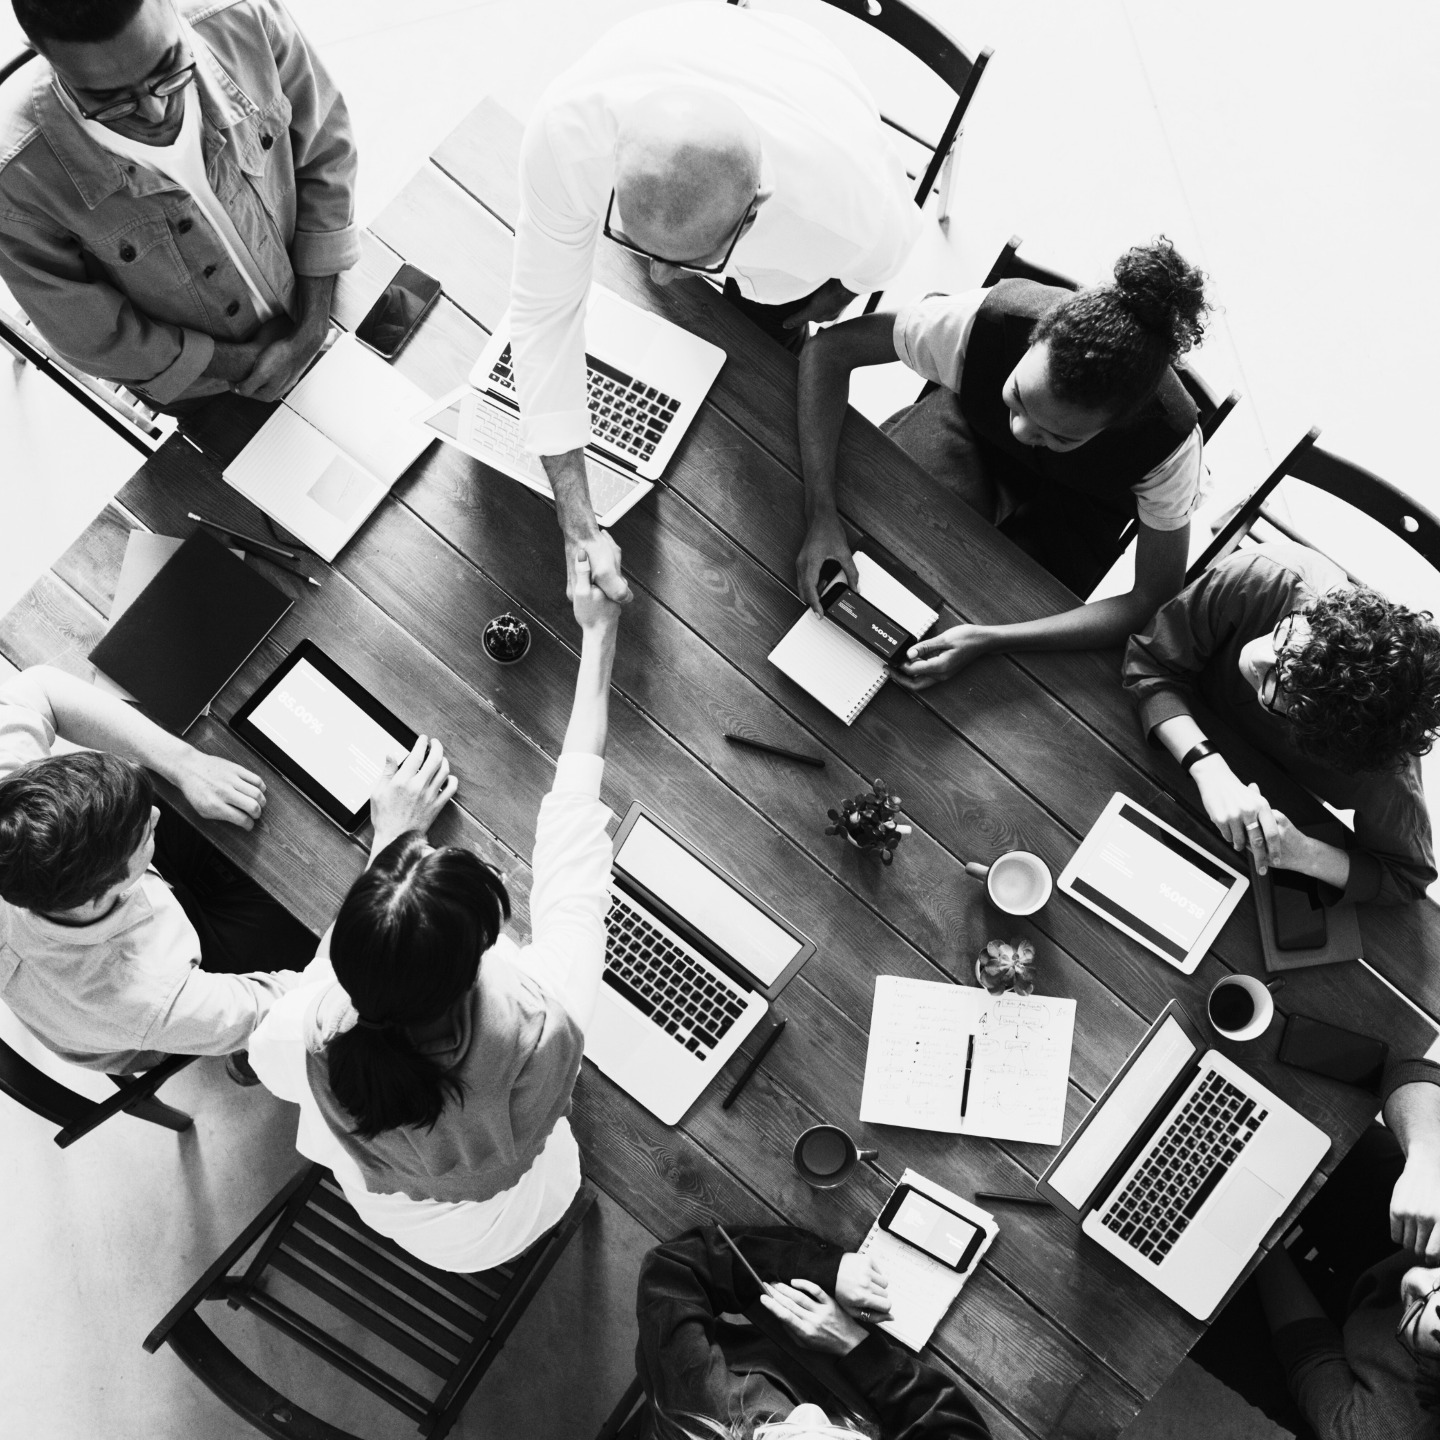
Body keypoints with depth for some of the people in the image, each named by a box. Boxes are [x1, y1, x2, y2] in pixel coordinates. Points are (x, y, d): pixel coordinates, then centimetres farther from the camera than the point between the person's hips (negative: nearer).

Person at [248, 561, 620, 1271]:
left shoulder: (310, 1040, -40)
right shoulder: (540, 1021, -45)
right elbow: (572, 826, -31)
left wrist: (389, 840, -12)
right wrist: (597, 633, -20)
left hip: (381, 1211, 1)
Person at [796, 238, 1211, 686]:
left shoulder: (1169, 441, -39)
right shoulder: (986, 319, -40)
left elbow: (1154, 601, -32)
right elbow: (828, 348, -32)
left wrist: (989, 640, -44)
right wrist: (821, 518, -43)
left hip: (1079, 502, -1)